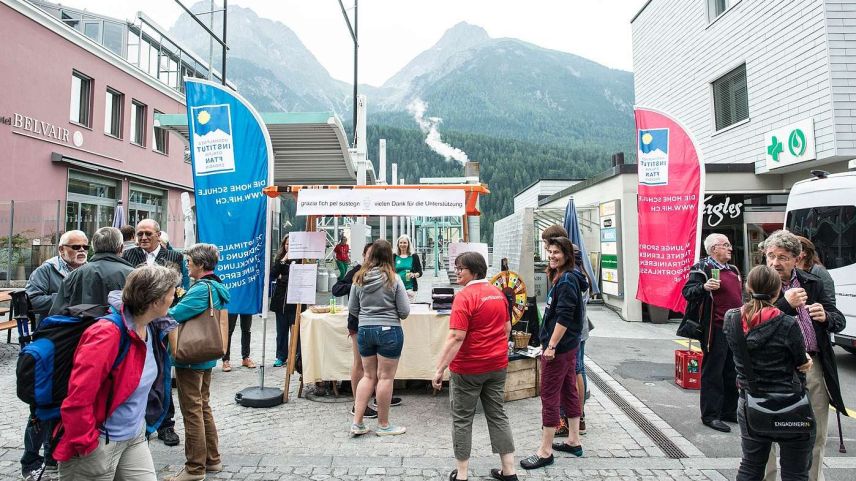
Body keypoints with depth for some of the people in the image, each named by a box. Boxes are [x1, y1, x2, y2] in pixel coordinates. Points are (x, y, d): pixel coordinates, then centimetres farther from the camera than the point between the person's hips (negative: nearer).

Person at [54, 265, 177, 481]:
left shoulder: (153, 329, 0)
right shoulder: (107, 334, -25)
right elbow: (76, 401, -25)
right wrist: (87, 446, -17)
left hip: (135, 437, 7)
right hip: (100, 445, -7)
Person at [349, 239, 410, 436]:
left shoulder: (359, 278, 0)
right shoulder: (393, 279, -10)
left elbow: (352, 309, 8)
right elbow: (405, 312, -8)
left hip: (364, 330, 4)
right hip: (389, 331, -4)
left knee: (368, 375, 16)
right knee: (385, 377, 6)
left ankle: (357, 423, 17)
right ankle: (383, 425, 17)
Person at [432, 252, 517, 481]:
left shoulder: (464, 297, -18)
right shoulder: (498, 293, 5)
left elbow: (456, 337, -23)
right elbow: (507, 327, 14)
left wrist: (440, 369, -21)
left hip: (468, 367, -7)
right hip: (497, 365, 7)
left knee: (462, 419, 8)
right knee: (497, 415, 16)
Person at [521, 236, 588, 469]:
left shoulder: (566, 280, -18)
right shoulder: (563, 278, 12)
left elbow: (564, 318, -23)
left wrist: (551, 346, -21)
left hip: (559, 346, -10)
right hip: (569, 345, 10)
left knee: (549, 397, -3)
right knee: (569, 391, 16)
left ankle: (545, 451, 7)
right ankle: (573, 441, 28)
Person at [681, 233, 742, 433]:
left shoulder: (733, 270, 19)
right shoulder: (702, 268, -8)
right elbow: (687, 291, -17)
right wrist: (704, 287, -33)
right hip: (716, 329, -9)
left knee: (732, 373, 16)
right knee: (713, 373, -2)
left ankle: (729, 411, 28)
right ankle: (710, 415, 6)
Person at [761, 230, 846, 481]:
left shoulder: (813, 284, 9)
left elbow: (839, 320, 8)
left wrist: (825, 317, -14)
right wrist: (785, 304, -21)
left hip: (815, 368, 4)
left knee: (816, 438, 17)